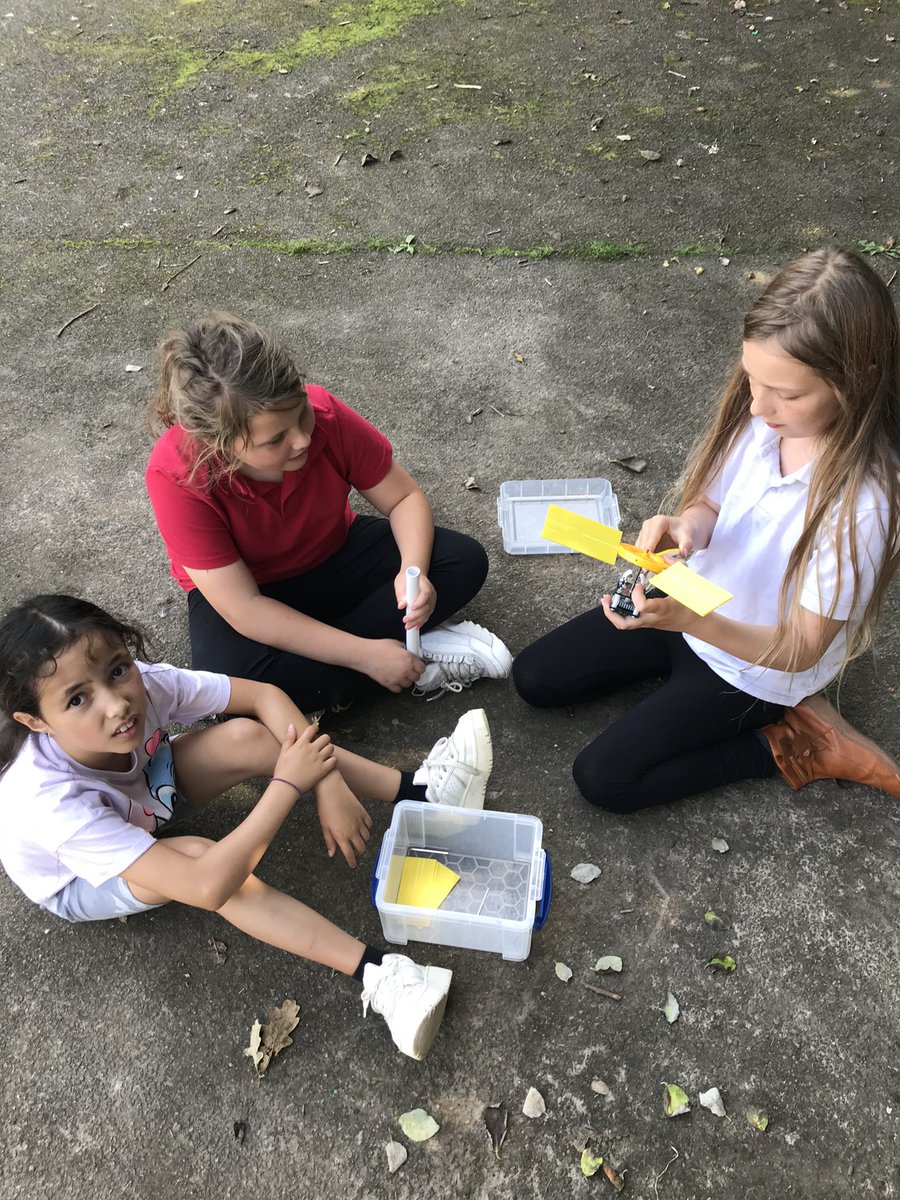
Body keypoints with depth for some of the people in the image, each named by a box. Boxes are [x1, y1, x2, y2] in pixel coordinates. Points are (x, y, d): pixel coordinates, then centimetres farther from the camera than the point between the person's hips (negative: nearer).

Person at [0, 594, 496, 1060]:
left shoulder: (141, 683, -32)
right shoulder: (54, 801, -44)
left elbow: (264, 696, -20)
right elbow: (206, 887, -48)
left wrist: (328, 782, -32)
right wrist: (289, 783, -44)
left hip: (145, 794, 5)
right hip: (78, 880, -4)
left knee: (246, 737, -21)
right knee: (202, 856, -36)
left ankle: (418, 790, -14)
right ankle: (376, 974, -32)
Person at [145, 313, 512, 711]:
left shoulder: (324, 414, -27)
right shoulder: (176, 476, -33)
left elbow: (405, 498, -12)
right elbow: (243, 610, -32)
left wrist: (413, 570, -32)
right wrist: (364, 654, -33)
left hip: (336, 555, 3)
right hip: (251, 591, -2)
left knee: (464, 560, -15)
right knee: (229, 678, -36)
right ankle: (423, 660, -20)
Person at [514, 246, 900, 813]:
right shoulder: (760, 416, -18)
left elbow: (800, 650, -26)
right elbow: (709, 505, -1)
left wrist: (692, 621, -42)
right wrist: (683, 527, -27)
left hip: (755, 663, -6)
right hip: (694, 605, 6)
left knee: (603, 779, -8)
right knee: (534, 678, 6)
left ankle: (787, 746, 4)